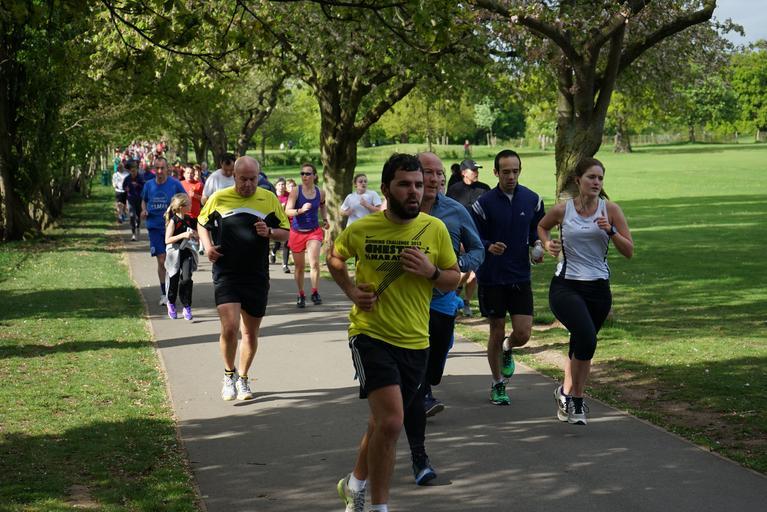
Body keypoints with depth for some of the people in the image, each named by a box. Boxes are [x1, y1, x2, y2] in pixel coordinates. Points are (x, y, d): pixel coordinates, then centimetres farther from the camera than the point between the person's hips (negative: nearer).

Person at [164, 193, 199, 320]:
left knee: (186, 279, -11)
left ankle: (187, 307, -3)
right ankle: (171, 303, 31)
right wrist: (183, 235, -26)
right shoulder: (173, 221, -11)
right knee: (174, 280, 7)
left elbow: (196, 237, 18)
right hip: (175, 254, -3)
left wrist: (194, 234, -5)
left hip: (187, 253, 3)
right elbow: (167, 240, -18)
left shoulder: (189, 219, 5)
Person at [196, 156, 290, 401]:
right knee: (230, 328, -15)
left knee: (251, 332, 10)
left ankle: (242, 378, 29)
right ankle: (229, 374, 9)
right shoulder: (219, 199, 1)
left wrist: (269, 232, -12)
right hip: (226, 274, -2)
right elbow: (202, 223, 16)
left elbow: (286, 233, 9)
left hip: (257, 277, 2)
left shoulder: (269, 200, 4)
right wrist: (208, 245, -2)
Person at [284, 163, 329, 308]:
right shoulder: (295, 191, -9)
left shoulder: (320, 193, 0)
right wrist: (300, 210, -35)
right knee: (299, 267, 9)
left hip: (314, 231, 0)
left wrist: (325, 220, 12)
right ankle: (301, 295, 25)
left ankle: (315, 292, -4)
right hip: (297, 232, 0)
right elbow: (287, 211, -19)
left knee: (314, 263, -18)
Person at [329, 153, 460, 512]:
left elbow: (453, 280, 6)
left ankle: (356, 483, 45)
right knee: (390, 422, -18)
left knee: (383, 423, 19)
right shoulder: (362, 229, -7)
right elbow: (334, 258, 14)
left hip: (415, 342, 4)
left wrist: (431, 272, -15)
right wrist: (351, 290, -2)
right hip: (371, 334, -4)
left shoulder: (436, 229, -2)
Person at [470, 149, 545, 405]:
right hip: (491, 278, -2)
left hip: (520, 277, 2)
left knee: (523, 334, -4)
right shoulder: (483, 203, -9)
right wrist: (489, 247, -24)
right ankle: (498, 384, 24)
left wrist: (537, 245, -4)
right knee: (497, 333, 5)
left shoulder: (533, 200, 1)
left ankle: (507, 349, 33)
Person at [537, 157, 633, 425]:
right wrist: (547, 243, 1)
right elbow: (542, 226, 21)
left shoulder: (610, 209, 0)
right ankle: (569, 393, -4)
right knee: (586, 339, -23)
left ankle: (568, 395, 32)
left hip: (598, 289, 3)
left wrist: (611, 231, -15)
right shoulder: (562, 210, -2)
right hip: (565, 286, -3)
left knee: (580, 347, 12)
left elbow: (629, 251, 0)